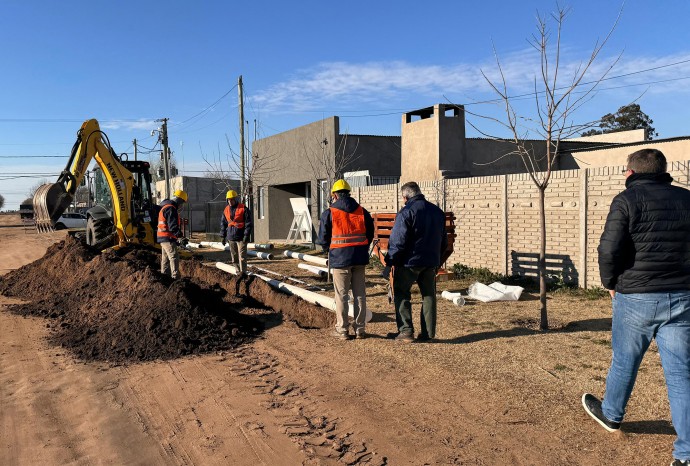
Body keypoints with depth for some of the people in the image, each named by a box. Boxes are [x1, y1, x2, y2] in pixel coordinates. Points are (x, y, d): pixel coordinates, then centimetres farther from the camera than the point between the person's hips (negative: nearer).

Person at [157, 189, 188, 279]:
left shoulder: (165, 207, 20)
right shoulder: (171, 208, -15)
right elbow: (173, 226, -23)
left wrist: (177, 237, 25)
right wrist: (180, 237, -24)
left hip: (163, 238, 11)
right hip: (167, 238, -11)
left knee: (165, 258, 16)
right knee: (174, 257, -13)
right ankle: (175, 277, -18)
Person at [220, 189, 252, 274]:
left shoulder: (244, 209, -7)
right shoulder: (226, 210, 10)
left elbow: (248, 223, -9)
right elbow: (223, 223, 16)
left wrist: (246, 235, -15)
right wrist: (223, 236, 11)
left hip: (241, 237, -5)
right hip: (231, 237, 6)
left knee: (242, 256, -7)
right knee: (234, 257, 11)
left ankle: (243, 272, -6)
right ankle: (238, 271, 22)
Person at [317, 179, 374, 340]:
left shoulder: (329, 213, -5)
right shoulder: (362, 211, 5)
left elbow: (323, 238, -1)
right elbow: (370, 234, 10)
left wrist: (330, 250, 18)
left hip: (340, 258, -3)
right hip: (360, 258, 3)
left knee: (341, 295, 5)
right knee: (360, 293, 10)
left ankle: (342, 330, 9)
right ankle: (360, 328, 16)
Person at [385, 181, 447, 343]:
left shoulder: (406, 213, -14)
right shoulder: (437, 212, 8)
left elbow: (397, 242, -17)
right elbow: (443, 241, 16)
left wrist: (389, 263, -9)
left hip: (409, 262, -6)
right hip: (431, 262, 6)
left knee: (401, 294, 7)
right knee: (429, 295, 13)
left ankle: (406, 330, 1)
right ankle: (428, 333, 14)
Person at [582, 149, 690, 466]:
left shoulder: (627, 200, -7)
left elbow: (609, 249, -14)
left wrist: (610, 283, 2)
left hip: (636, 298, -3)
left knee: (624, 362, 16)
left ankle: (611, 415, 39)